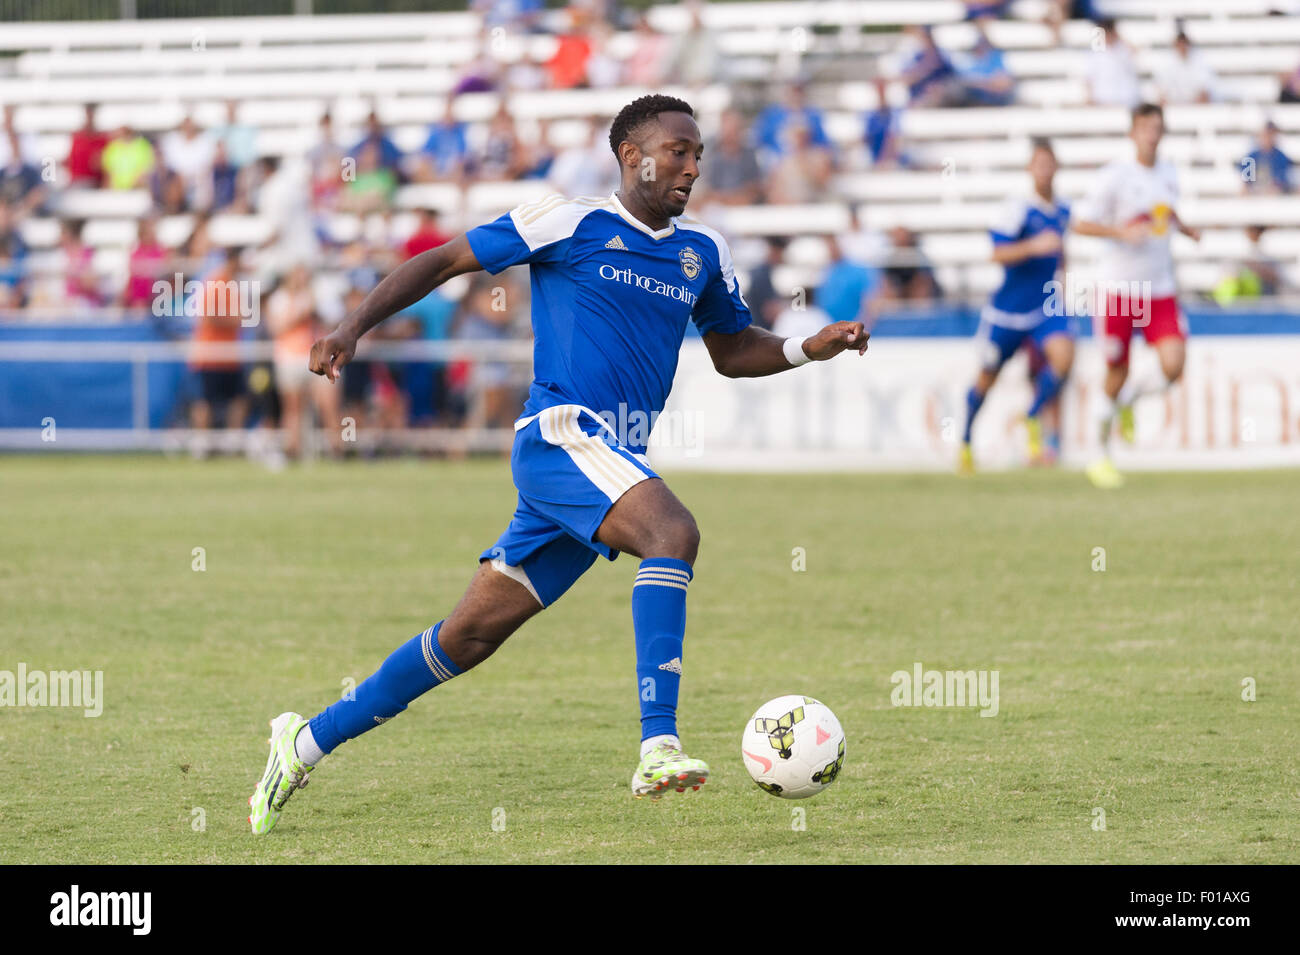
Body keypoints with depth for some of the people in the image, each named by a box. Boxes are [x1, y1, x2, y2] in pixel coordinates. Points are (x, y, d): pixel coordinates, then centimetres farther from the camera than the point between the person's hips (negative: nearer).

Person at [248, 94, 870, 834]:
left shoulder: (703, 253, 16)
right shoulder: (569, 224, -2)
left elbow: (734, 351, 29)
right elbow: (444, 261, 5)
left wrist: (810, 349, 10)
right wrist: (354, 327, -3)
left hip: (619, 461, 7)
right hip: (562, 433, -7)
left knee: (473, 633, 7)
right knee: (673, 531, -31)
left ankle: (309, 741, 18)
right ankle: (659, 746, -39)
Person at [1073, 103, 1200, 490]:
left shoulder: (1169, 173, 8)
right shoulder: (1115, 176, -10)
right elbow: (1081, 224, -9)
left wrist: (1186, 229, 7)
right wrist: (1123, 232, -23)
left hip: (1161, 291, 4)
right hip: (1119, 288, -4)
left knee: (1173, 367, -13)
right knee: (1116, 376, 2)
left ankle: (1128, 399, 20)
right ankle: (1101, 455, 20)